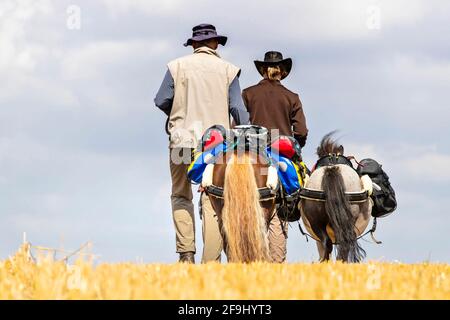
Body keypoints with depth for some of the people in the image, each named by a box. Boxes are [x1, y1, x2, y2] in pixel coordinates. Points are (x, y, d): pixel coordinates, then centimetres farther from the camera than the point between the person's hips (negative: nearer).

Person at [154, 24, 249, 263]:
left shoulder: (177, 66, 3)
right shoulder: (227, 70, 4)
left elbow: (161, 101, 2)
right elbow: (237, 109, 1)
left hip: (182, 139, 0)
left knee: (181, 196, 12)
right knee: (212, 199, 1)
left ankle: (186, 252, -2)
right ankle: (211, 260, -5)